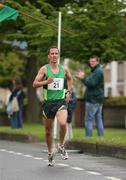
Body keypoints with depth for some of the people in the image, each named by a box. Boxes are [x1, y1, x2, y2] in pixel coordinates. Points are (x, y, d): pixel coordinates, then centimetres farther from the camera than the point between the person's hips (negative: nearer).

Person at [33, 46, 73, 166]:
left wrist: (69, 91, 16)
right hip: (48, 102, 0)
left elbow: (70, 79, 28)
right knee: (48, 131, 8)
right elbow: (35, 84, -5)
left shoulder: (64, 69, 7)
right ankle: (50, 154, 27)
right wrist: (46, 81, -20)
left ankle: (62, 146, -1)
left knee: (63, 123, -26)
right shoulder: (44, 69, -1)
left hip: (61, 101, 0)